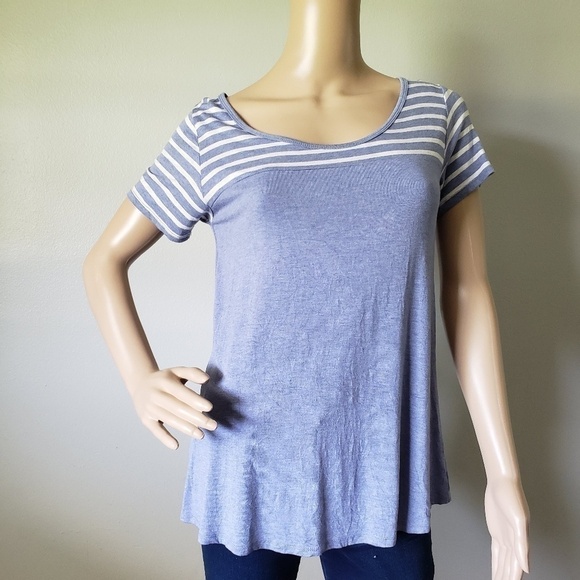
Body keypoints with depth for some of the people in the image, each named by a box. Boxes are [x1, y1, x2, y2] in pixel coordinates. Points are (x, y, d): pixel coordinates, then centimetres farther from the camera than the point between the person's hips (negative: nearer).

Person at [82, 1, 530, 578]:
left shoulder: (436, 115, 3)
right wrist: (141, 381, -9)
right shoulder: (212, 132, -2)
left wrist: (503, 471, 2)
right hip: (250, 469, 0)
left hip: (386, 473, 2)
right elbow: (104, 260, 8)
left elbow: (467, 292, 3)